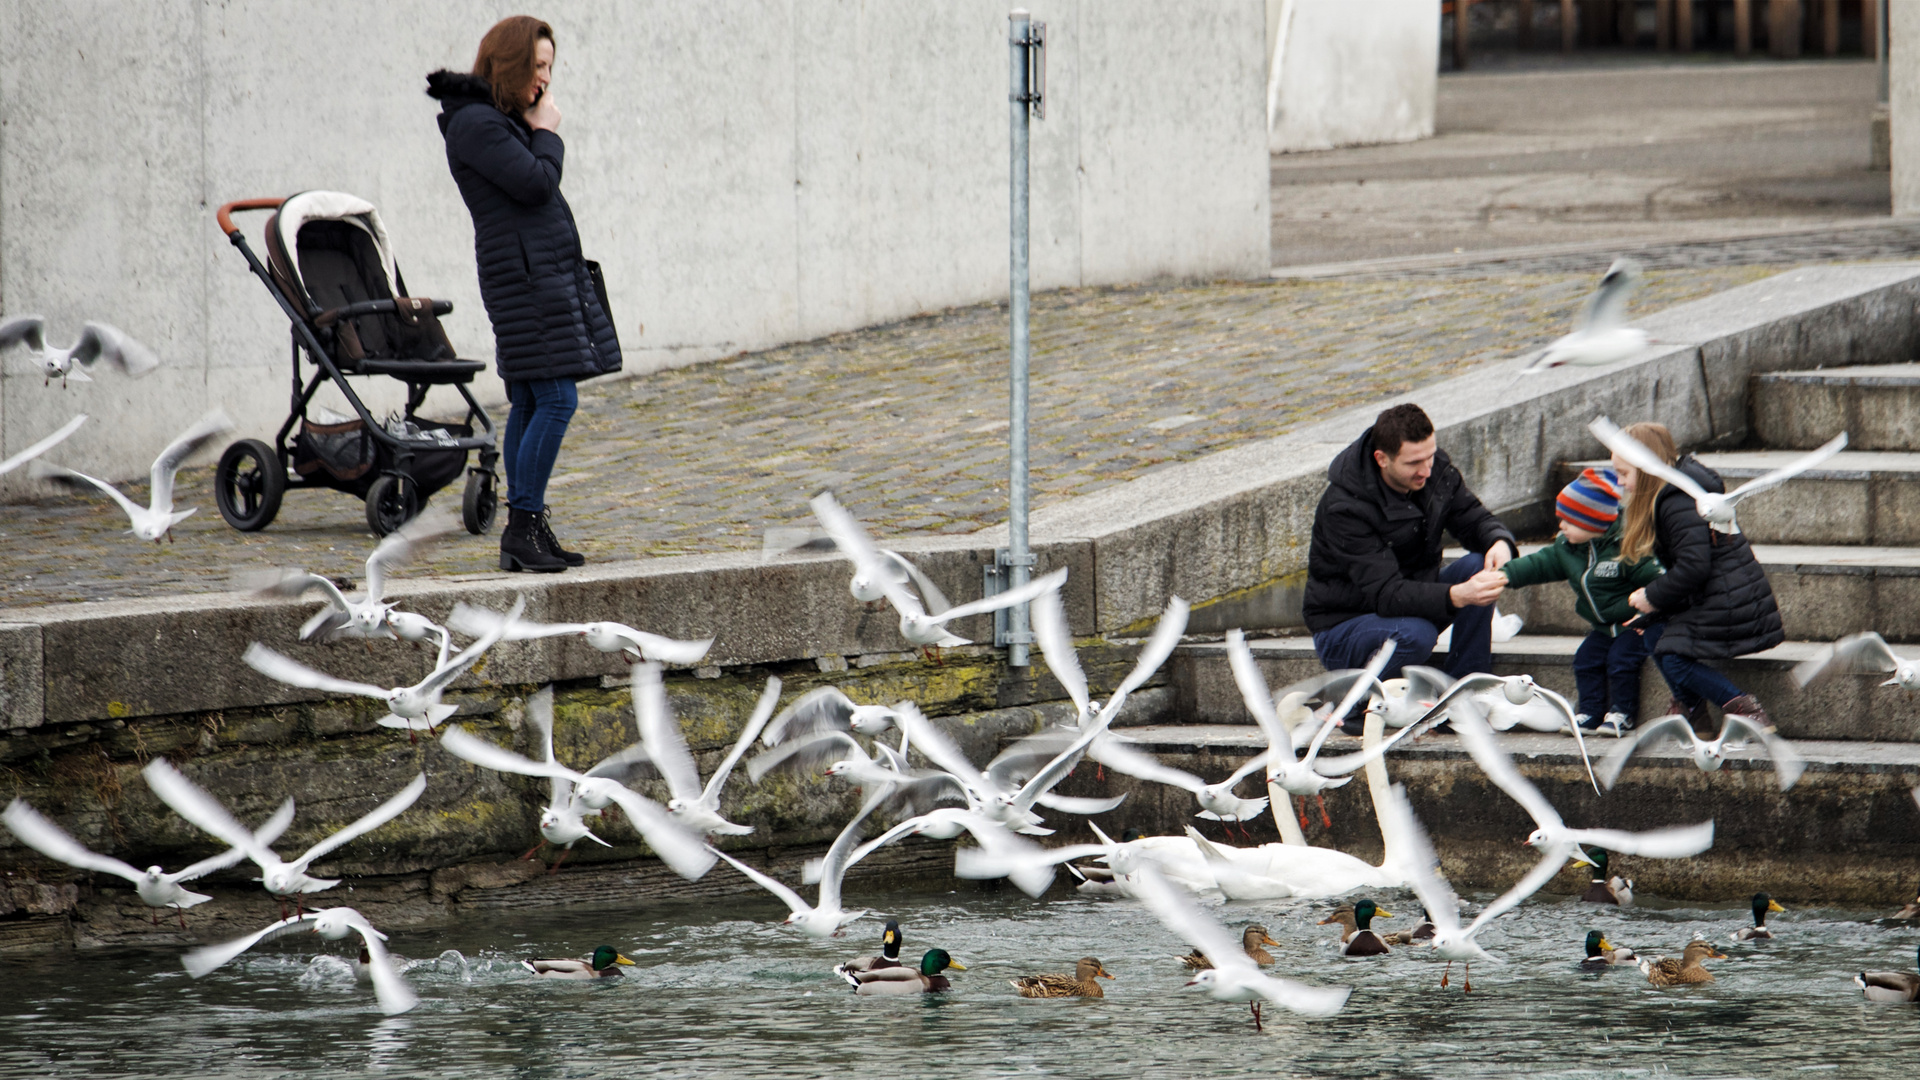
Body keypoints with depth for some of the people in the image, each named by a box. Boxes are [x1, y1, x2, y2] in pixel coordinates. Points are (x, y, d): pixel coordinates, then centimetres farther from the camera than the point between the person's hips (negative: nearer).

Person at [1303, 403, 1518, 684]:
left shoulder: (1434, 468, -10)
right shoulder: (1344, 508, -29)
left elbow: (1473, 517, 0)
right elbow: (1385, 594, -35)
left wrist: (1499, 542, -26)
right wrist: (1456, 596, -50)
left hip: (1413, 601, 7)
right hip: (1343, 626, -7)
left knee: (1478, 566, -18)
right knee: (1416, 634, -37)